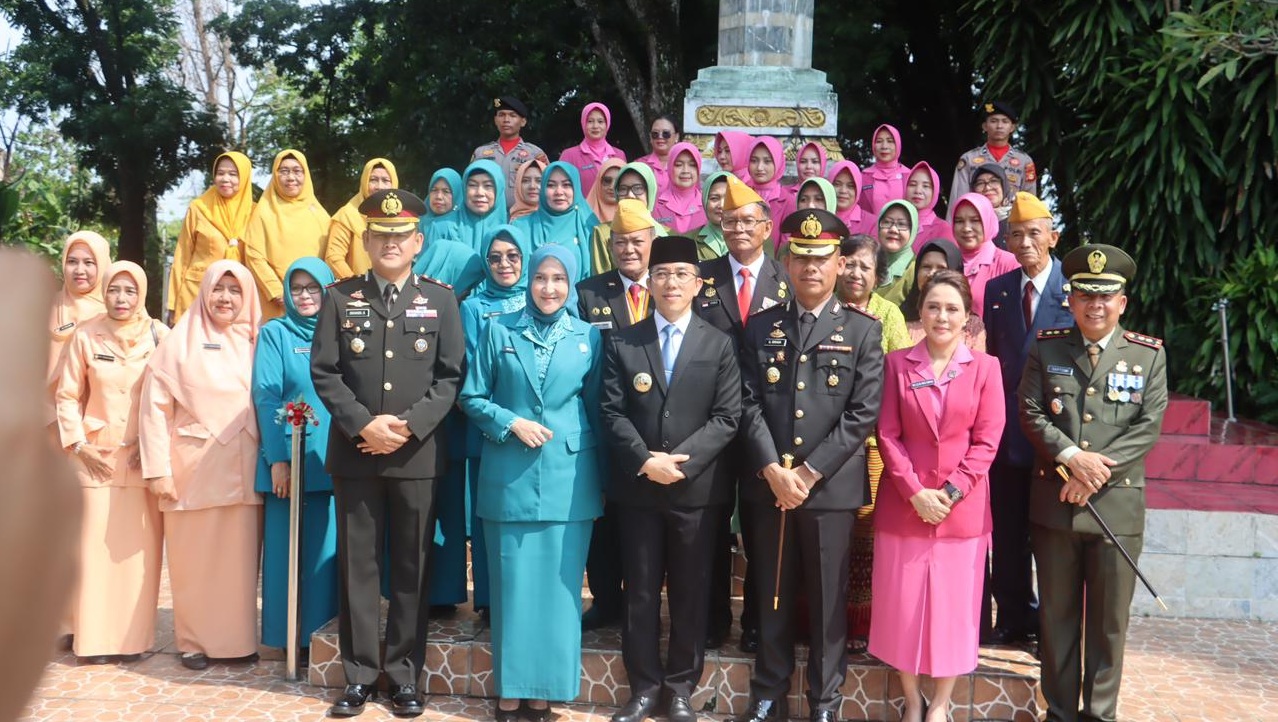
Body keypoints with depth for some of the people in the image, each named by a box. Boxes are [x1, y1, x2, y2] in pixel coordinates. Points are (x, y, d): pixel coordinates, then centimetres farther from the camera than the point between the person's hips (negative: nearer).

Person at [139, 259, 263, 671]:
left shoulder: (256, 343, 7)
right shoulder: (180, 342, -1)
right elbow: (154, 408, -2)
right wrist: (158, 469, -7)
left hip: (243, 470, 2)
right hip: (194, 470, -2)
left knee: (240, 558, 5)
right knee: (195, 559, 4)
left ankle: (237, 640, 17)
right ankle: (195, 642, 16)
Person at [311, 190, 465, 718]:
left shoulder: (440, 300, 6)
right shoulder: (340, 298, 7)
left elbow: (451, 376, -1)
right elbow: (323, 372, 0)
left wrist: (409, 426, -13)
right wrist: (363, 424, -13)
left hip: (418, 453, 0)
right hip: (354, 452, 1)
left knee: (411, 568, 5)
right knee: (357, 565, 5)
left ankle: (405, 675, 15)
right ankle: (360, 674, 15)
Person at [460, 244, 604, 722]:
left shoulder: (589, 337, 5)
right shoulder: (499, 331, 3)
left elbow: (596, 409, 9)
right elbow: (472, 398, 4)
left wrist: (604, 478, 9)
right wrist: (512, 422, -12)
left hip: (567, 480, 1)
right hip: (509, 479, 0)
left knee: (557, 588, 4)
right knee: (511, 587, 5)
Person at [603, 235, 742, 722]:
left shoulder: (720, 345, 3)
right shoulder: (622, 343, 5)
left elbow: (726, 418, -4)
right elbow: (612, 413, -1)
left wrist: (682, 460, -16)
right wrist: (646, 460, -15)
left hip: (698, 489, -1)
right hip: (638, 486, 1)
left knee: (690, 592, 7)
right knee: (641, 591, 8)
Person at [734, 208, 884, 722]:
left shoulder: (863, 331, 2)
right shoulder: (760, 327, 8)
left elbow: (863, 413, -6)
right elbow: (749, 405, 2)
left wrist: (809, 473, -12)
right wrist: (773, 470, -11)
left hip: (832, 486, -2)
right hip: (770, 484, 2)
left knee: (828, 600, 6)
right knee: (773, 597, 10)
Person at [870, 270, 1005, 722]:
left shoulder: (985, 367, 1)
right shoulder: (897, 363, 1)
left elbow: (987, 440, -2)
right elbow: (887, 435, -2)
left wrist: (952, 491, -12)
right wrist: (915, 491, -12)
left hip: (963, 507, 0)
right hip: (904, 503, 0)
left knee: (954, 605, 6)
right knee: (902, 604, 5)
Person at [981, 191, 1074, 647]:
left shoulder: (1075, 291, -5)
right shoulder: (996, 290, 7)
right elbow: (990, 357, 9)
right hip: (1007, 432, 4)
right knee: (1008, 534, 11)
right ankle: (1014, 618, 24)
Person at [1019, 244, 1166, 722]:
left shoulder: (1149, 355, 3)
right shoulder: (1046, 348, 5)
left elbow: (1149, 426, -4)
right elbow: (1031, 413, -2)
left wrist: (1098, 471, -14)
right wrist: (1072, 458, -16)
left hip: (1117, 504, -1)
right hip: (1053, 501, 1)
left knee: (1109, 619, 7)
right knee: (1057, 613, 9)